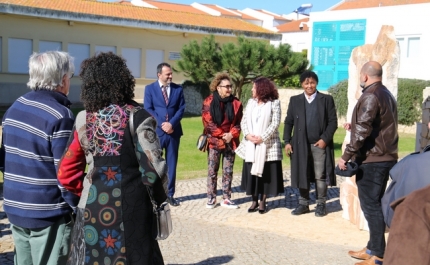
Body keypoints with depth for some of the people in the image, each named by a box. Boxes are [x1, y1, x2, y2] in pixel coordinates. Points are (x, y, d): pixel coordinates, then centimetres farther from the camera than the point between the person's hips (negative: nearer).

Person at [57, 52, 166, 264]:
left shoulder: (83, 119, 0)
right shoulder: (137, 116, -11)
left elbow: (66, 171, 4)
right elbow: (152, 168, -13)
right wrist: (161, 199, 4)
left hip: (91, 208, 4)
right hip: (131, 209, -4)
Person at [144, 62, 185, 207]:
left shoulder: (178, 89, 7)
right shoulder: (150, 88, 2)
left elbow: (181, 109, 1)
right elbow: (148, 110, -5)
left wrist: (171, 123, -13)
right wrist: (162, 124, -14)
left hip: (174, 131, 2)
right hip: (156, 131, -2)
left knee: (172, 164, 6)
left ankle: (170, 194, 13)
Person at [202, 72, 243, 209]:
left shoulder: (236, 103, 4)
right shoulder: (209, 102, -4)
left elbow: (238, 123, 5)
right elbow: (208, 122, -8)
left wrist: (232, 134, -12)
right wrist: (222, 135, -13)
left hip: (230, 142, 3)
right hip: (214, 141, -2)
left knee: (228, 171, 7)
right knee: (212, 171, 3)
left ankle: (226, 198, 14)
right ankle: (211, 198, 12)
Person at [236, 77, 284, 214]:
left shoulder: (274, 103, -3)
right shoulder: (250, 102, 11)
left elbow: (275, 123, -10)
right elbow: (244, 121, 8)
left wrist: (262, 137, -17)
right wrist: (247, 135, -9)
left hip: (268, 145, -4)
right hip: (251, 144, 4)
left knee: (266, 173, 1)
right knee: (251, 172, 5)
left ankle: (262, 202, 12)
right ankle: (254, 201, 15)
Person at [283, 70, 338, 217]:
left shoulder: (327, 99, 2)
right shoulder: (295, 100, 8)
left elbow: (333, 122, 0)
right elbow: (288, 122, 9)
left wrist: (325, 139, -11)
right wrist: (287, 141, 0)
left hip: (320, 144, -2)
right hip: (301, 145, 2)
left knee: (320, 176, 3)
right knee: (302, 176, 8)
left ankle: (321, 205, 14)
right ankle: (303, 204, 19)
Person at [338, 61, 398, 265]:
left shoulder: (370, 96, -15)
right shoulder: (386, 94, 17)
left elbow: (362, 131, -22)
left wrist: (346, 156, -18)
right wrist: (354, 126, 24)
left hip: (371, 160, -10)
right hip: (384, 157, 10)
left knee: (370, 206, -5)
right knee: (374, 204, 15)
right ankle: (373, 248, 24)